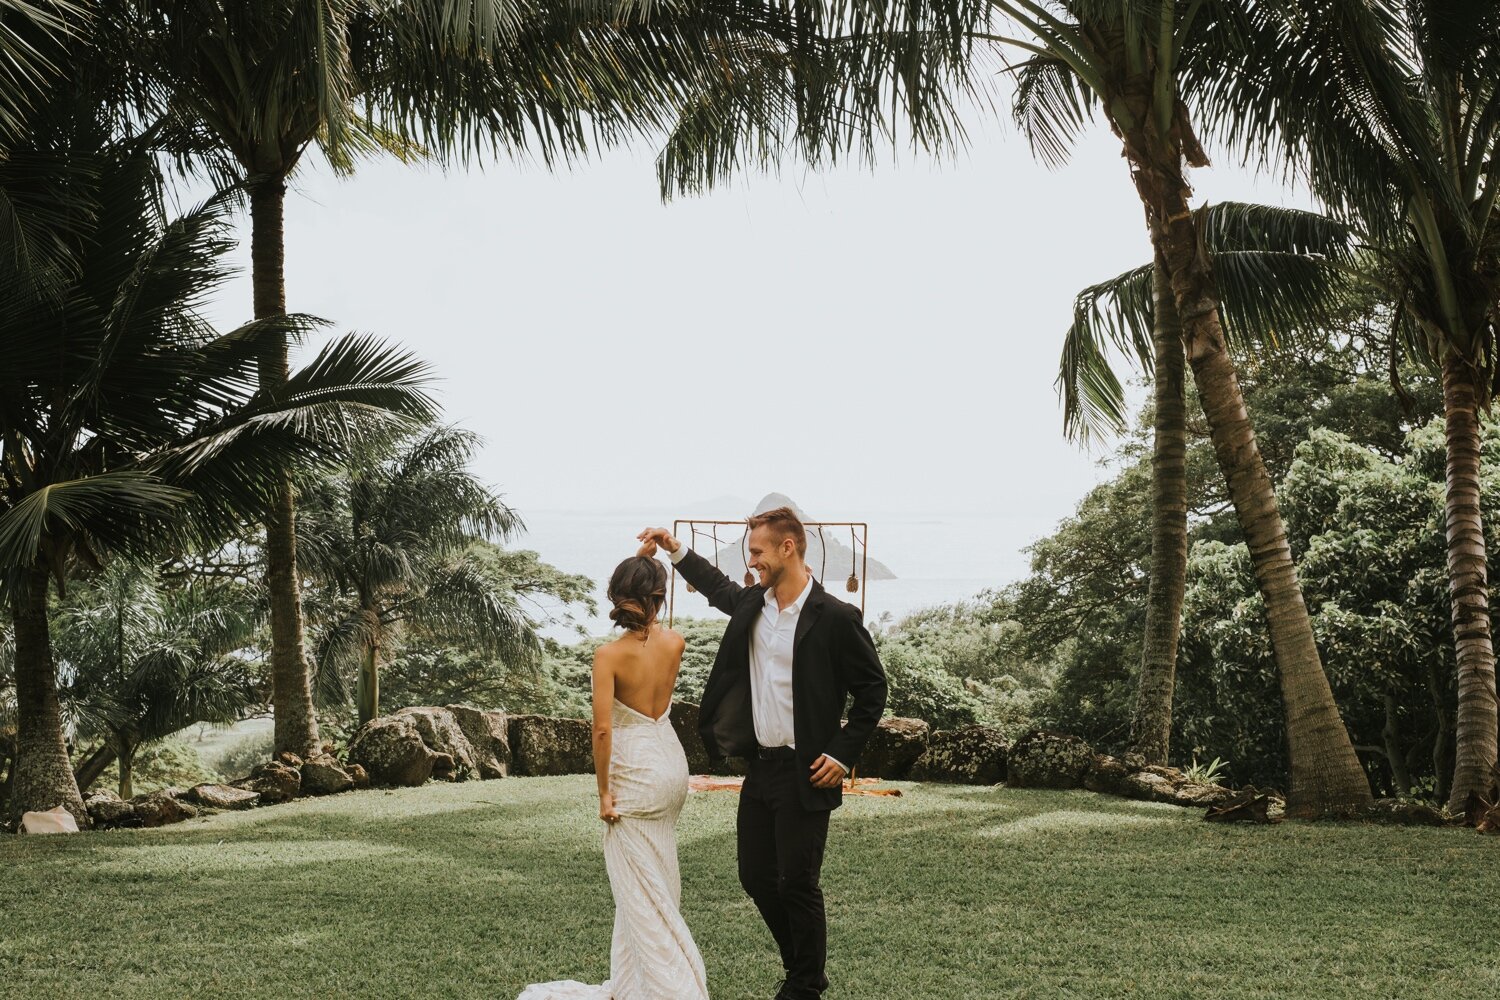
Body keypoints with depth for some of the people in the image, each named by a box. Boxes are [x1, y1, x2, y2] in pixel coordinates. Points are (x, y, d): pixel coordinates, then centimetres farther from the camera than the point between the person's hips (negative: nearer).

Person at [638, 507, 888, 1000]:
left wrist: (843, 755, -11)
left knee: (797, 885, 0)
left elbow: (872, 689, -8)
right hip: (759, 767, 7)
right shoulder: (752, 603, 6)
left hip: (803, 775, -7)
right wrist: (675, 549, 22)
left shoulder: (834, 617, -14)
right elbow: (718, 588, 30)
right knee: (757, 878, 13)